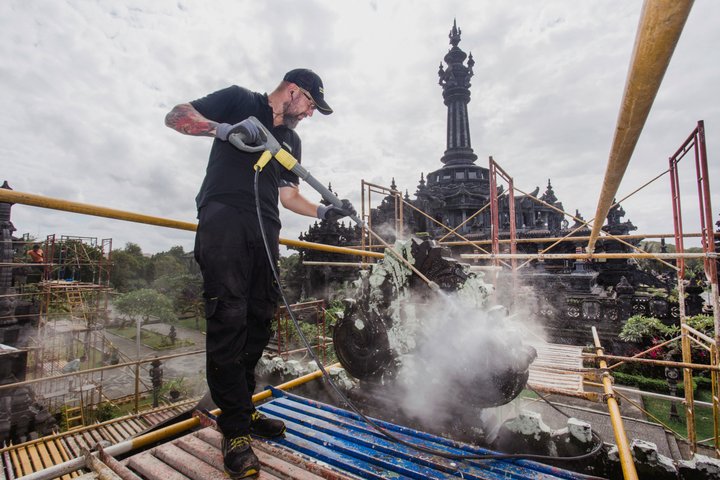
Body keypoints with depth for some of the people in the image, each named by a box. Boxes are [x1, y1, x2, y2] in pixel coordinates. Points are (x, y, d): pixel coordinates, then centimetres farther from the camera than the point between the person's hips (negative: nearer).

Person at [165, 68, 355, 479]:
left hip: (265, 230, 7)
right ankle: (235, 431, 0)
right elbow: (176, 116, 4)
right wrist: (225, 129, -14)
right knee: (228, 319, -10)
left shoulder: (291, 141, 26)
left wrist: (325, 213, 10)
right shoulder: (239, 100, 11)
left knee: (260, 321, 5)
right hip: (224, 218, -6)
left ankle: (244, 410, 21)